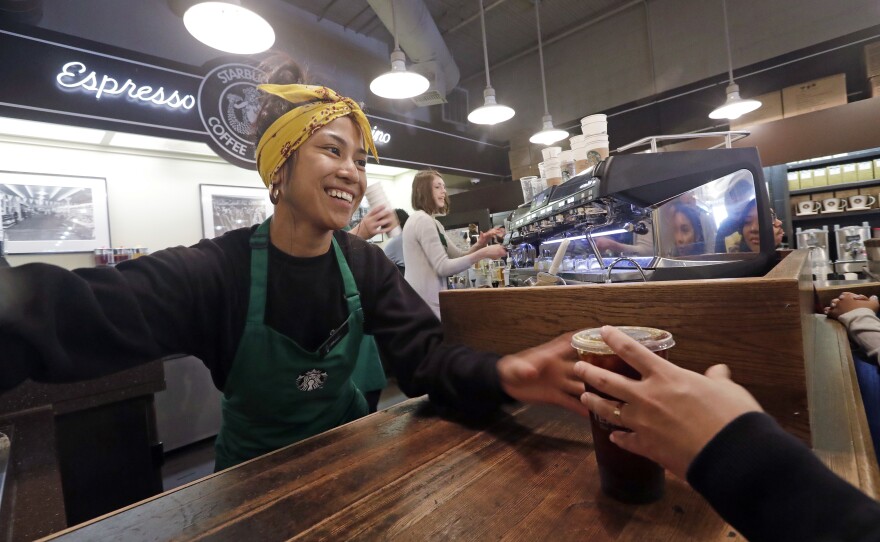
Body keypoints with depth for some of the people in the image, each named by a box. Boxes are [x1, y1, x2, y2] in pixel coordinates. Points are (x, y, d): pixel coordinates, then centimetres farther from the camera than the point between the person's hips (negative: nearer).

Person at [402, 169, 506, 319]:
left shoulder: (432, 222, 18)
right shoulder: (423, 220, -14)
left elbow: (458, 255, 15)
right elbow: (443, 267, -20)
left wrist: (479, 244, -4)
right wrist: (483, 253, -19)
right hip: (426, 303, -10)